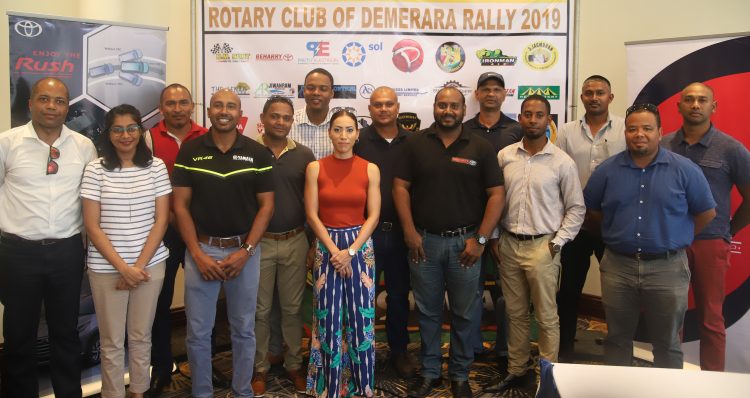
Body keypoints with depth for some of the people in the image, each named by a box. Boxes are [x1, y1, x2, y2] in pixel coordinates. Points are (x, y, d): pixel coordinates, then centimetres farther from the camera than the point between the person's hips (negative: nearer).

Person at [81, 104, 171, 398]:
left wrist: (139, 265, -9)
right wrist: (122, 267, -12)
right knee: (112, 342, 9)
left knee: (141, 337, 13)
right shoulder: (95, 169, -3)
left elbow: (161, 220, -1)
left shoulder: (156, 166, 1)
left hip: (150, 265, 1)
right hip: (106, 268, -1)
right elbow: (92, 226, -5)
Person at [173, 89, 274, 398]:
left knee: (243, 329, 11)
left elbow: (266, 206, -1)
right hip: (201, 249, 0)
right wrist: (198, 254, -9)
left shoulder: (258, 153, -1)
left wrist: (245, 251, -9)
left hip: (245, 250, 0)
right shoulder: (189, 151, 0)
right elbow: (180, 205, -1)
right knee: (198, 332, 7)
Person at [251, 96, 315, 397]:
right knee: (260, 309, 9)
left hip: (295, 241, 2)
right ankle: (260, 367, 25)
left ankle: (294, 364, 27)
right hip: (258, 241, -1)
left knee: (293, 308, 12)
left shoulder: (304, 155, 3)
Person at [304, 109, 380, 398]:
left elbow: (373, 216, -2)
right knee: (329, 317, 3)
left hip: (360, 246, 0)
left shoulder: (370, 169, 1)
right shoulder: (315, 168, 0)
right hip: (326, 246, 0)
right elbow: (312, 215, -2)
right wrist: (334, 251, -11)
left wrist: (350, 251, -11)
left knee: (360, 316, 3)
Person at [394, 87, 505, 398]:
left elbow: (496, 194, -1)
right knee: (428, 311, 11)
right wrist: (410, 232, -6)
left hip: (465, 242, 0)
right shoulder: (415, 144, 4)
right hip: (424, 240, 1)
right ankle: (429, 372, 26)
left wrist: (480, 239, -8)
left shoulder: (481, 148, 1)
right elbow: (400, 187, 2)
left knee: (463, 313, 9)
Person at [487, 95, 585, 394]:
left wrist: (557, 242, -7)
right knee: (515, 313, 14)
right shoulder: (504, 156, 3)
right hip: (508, 245, 3)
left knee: (546, 317, 5)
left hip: (542, 246, -3)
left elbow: (576, 208, 0)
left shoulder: (562, 162, -5)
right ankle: (517, 370, 28)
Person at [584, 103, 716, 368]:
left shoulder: (685, 170, -5)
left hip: (668, 268, -1)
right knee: (617, 338, 15)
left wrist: (674, 239, 6)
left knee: (667, 343, 12)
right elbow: (592, 210, 11)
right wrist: (616, 234, 9)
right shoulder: (607, 170, 0)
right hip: (618, 266, 2)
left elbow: (706, 212, 5)